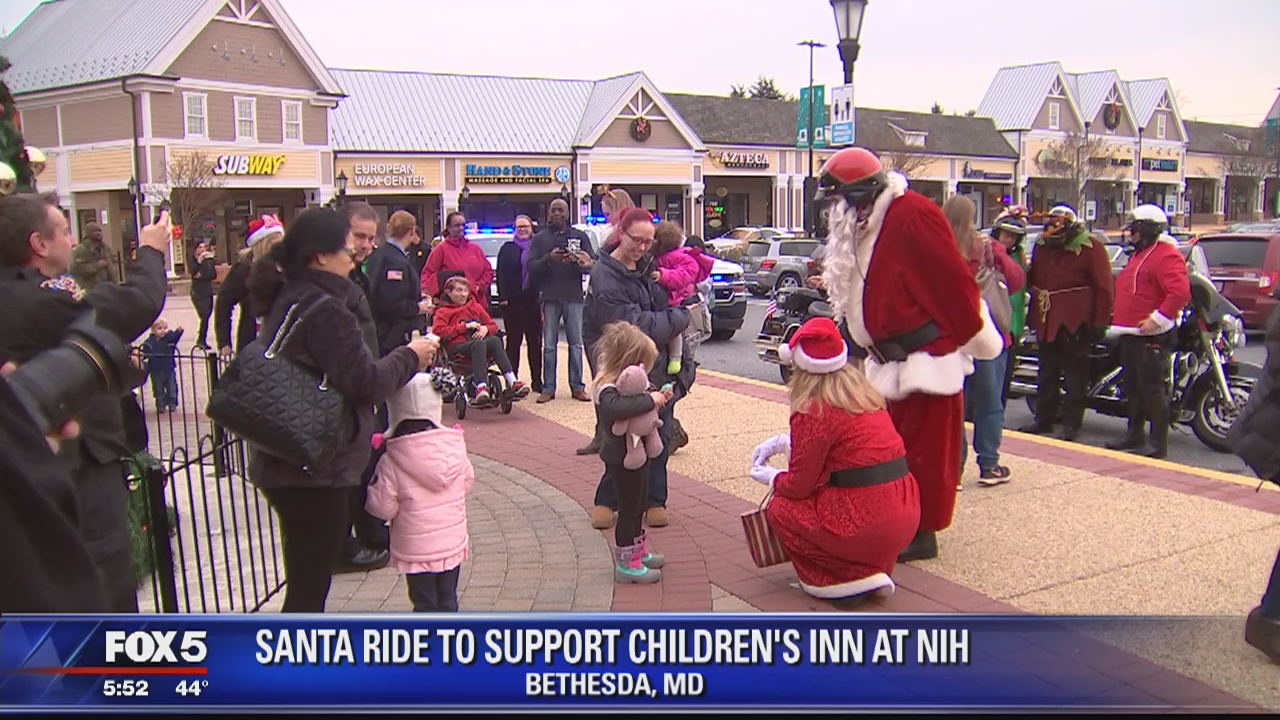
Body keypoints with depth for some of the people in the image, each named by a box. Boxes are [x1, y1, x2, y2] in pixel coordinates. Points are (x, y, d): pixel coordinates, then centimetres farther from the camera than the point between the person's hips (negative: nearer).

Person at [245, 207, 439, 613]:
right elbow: (365, 383, -20)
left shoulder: (286, 301, 11)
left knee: (304, 584, 22)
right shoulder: (325, 309, -18)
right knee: (309, 590, -1)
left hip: (281, 464, 10)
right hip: (317, 469, -10)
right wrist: (410, 357, -3)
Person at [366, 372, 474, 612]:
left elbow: (383, 508, -14)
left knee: (425, 604, 8)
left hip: (416, 549, -4)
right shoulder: (455, 445, -6)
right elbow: (467, 483, 7)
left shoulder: (391, 461, -19)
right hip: (453, 543, 4)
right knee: (447, 600, 18)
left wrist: (375, 484, 2)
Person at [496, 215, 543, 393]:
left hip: (534, 300, 1)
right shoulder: (507, 249, 8)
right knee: (513, 341, 0)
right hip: (514, 301, -1)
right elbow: (501, 275, 3)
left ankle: (537, 380, 12)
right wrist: (503, 297, -7)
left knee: (535, 341, 6)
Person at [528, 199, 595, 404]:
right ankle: (548, 388, 6)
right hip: (549, 297, 0)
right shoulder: (540, 238, 9)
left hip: (574, 296, 0)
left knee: (576, 343, 3)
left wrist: (580, 261, -19)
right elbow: (531, 267, 1)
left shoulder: (580, 236, 10)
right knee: (549, 345, 2)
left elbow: (593, 263, 1)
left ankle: (577, 386, 9)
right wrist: (548, 259, -16)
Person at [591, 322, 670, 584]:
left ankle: (639, 552, 41)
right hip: (623, 460, -10)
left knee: (638, 507, 23)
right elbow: (614, 408, -50)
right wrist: (650, 400, -42)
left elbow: (637, 405, 19)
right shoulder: (607, 389, -27)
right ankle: (627, 565, 17)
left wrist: (658, 399, 0)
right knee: (628, 511, 3)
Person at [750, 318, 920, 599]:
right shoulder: (863, 392, 9)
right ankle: (875, 567, 18)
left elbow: (800, 486, -6)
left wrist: (772, 478, 15)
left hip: (868, 527, -8)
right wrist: (782, 442, 25)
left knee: (779, 509, 11)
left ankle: (848, 578, 3)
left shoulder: (812, 410, -13)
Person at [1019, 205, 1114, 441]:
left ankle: (1072, 423, 6)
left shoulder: (1091, 248, -7)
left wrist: (1100, 322, -12)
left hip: (1075, 322, -6)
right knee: (1047, 373, 13)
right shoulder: (1042, 246, 10)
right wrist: (1034, 314, 13)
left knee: (1075, 375, 0)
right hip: (1046, 321, 6)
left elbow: (1104, 287, -9)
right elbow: (1031, 279, 18)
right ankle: (1044, 419, 22)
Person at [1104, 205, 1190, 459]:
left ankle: (1158, 443, -3)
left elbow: (1180, 292, -25)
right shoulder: (1140, 254, 19)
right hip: (1130, 333, 11)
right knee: (1133, 387, 17)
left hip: (1151, 336, -11)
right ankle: (1135, 434, 27)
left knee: (1153, 389, -8)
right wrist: (1120, 323, 20)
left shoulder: (1167, 255, -14)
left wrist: (1158, 319, -26)